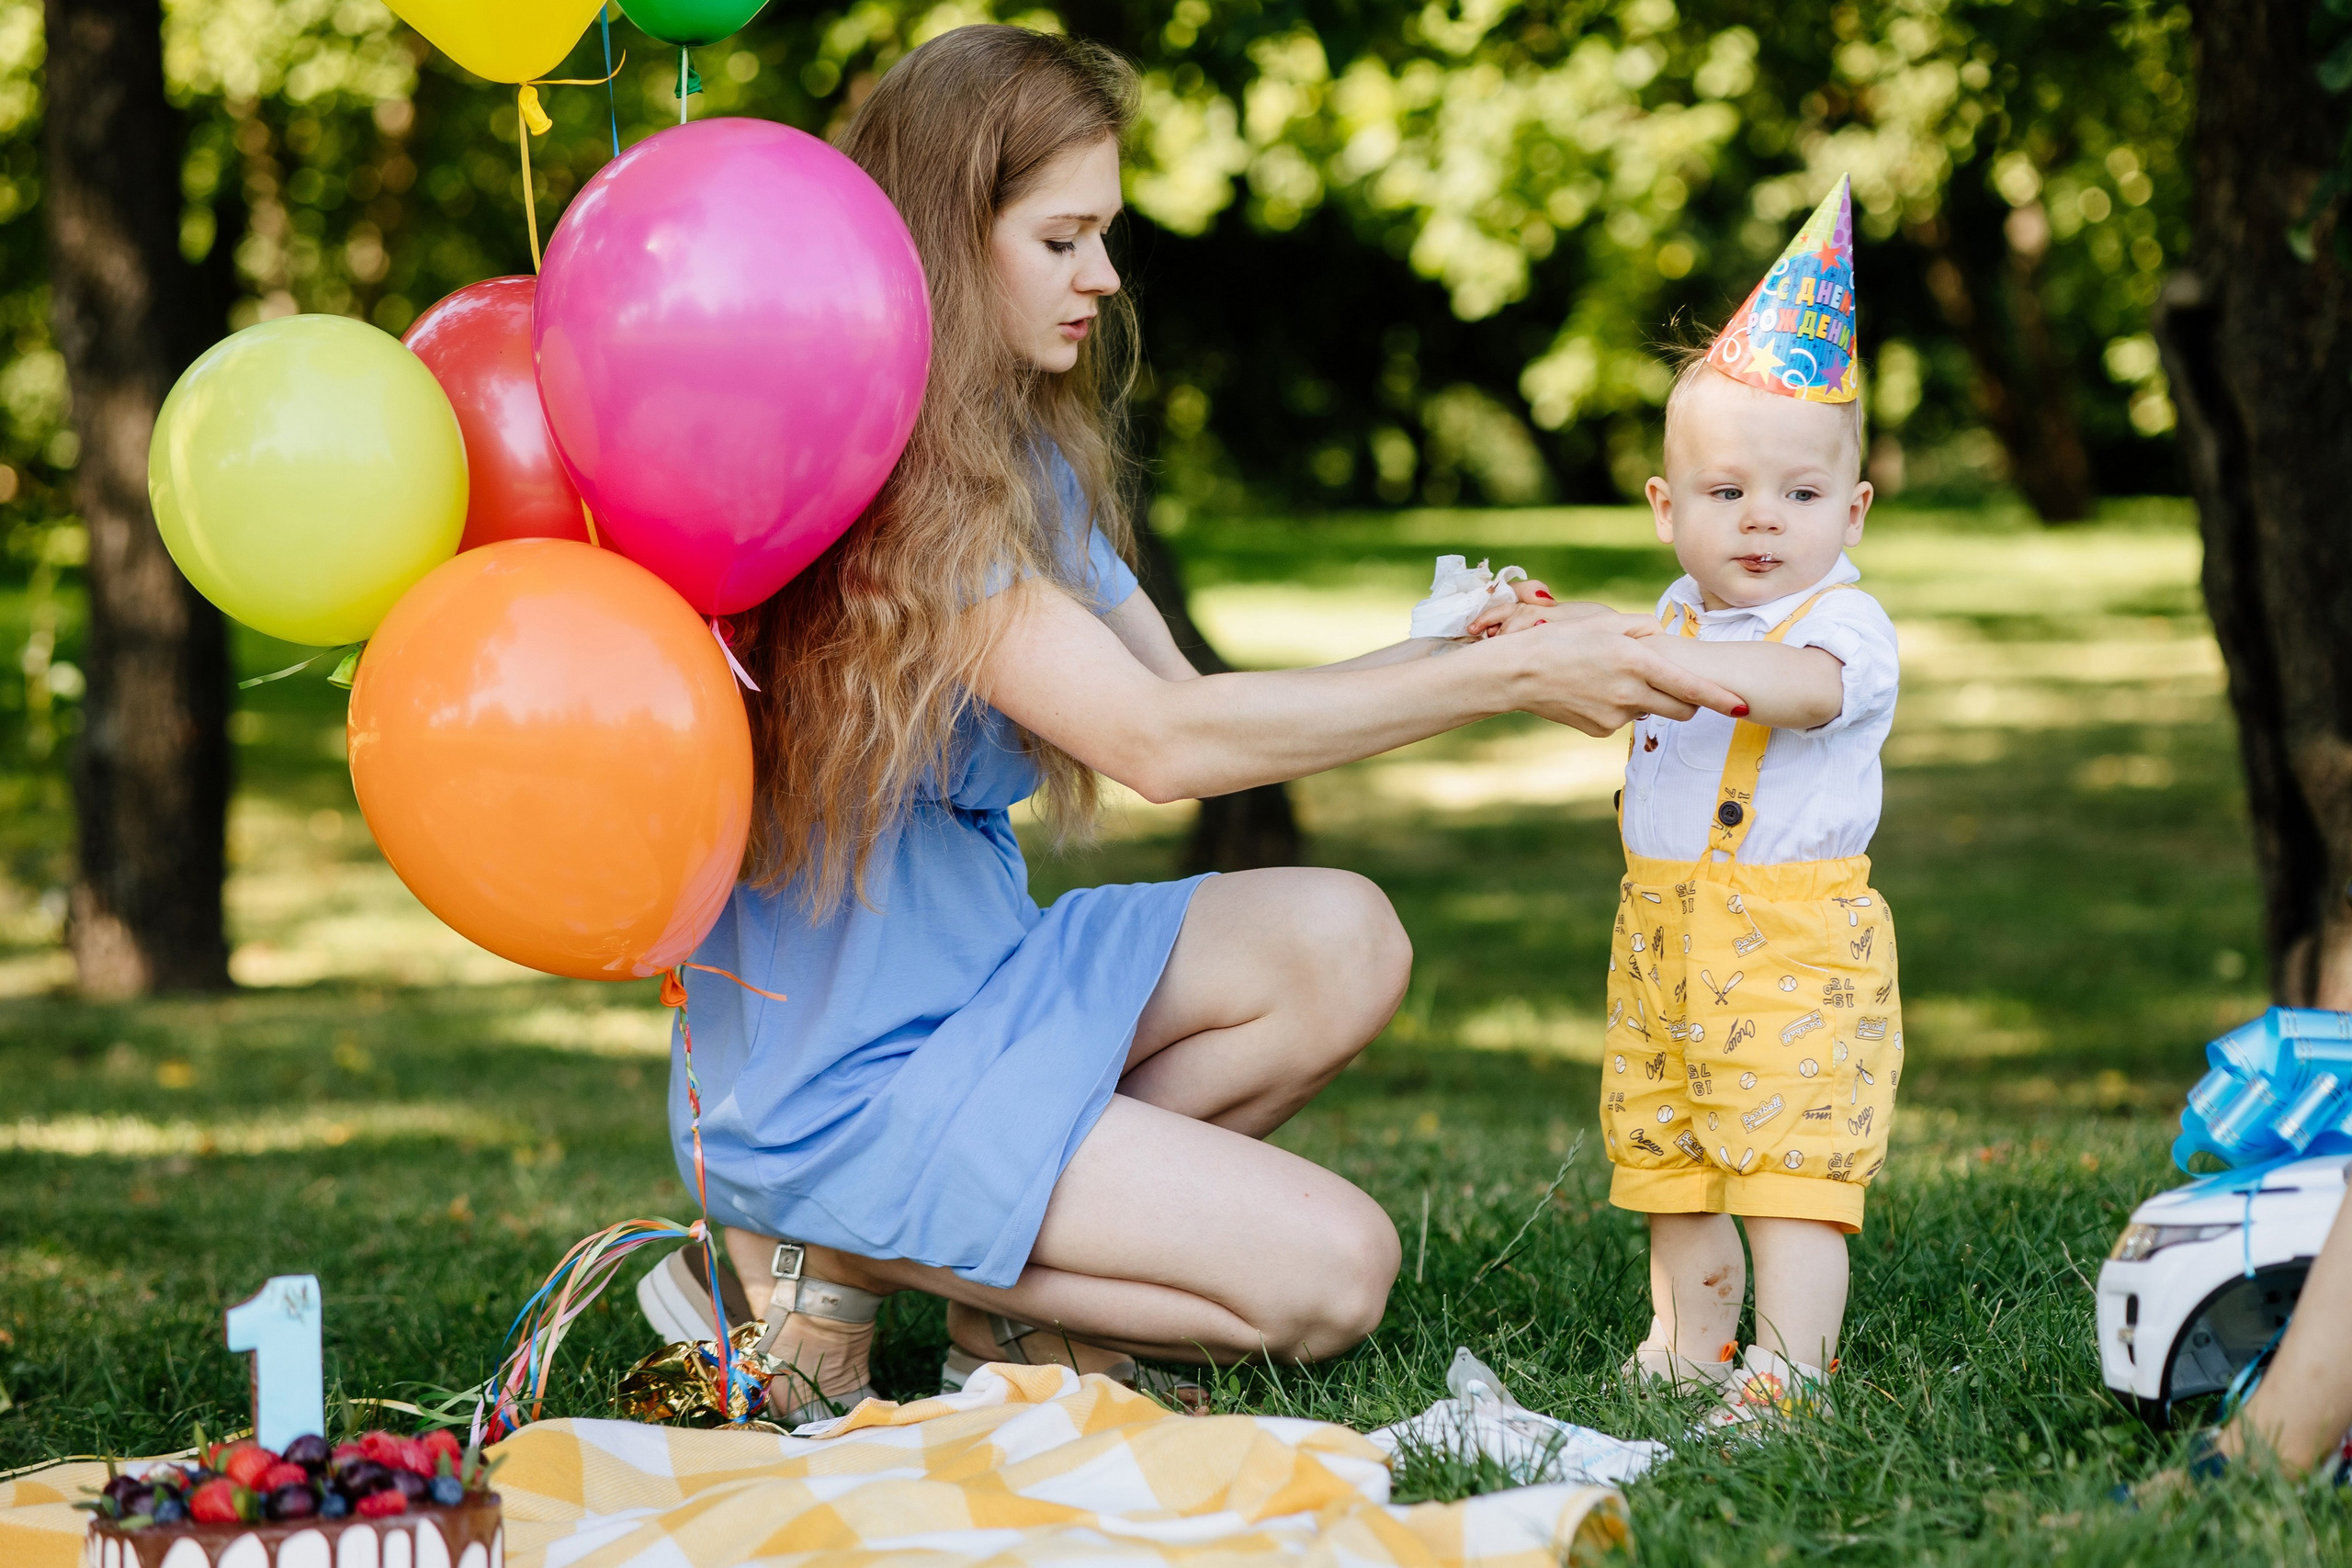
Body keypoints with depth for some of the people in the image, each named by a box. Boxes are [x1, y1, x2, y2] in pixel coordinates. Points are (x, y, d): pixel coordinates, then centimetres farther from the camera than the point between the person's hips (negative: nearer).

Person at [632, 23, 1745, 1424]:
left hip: (975, 984, 9)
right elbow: (1156, 743, -26)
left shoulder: (1028, 457, 11)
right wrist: (1511, 680, -24)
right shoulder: (885, 475, -21)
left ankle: (1011, 1269, -2)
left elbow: (1196, 703, 9)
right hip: (838, 1085, -9)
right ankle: (828, 1267, -5)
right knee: (1331, 1269, -13)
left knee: (1339, 940, -6)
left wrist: (1443, 654, -7)